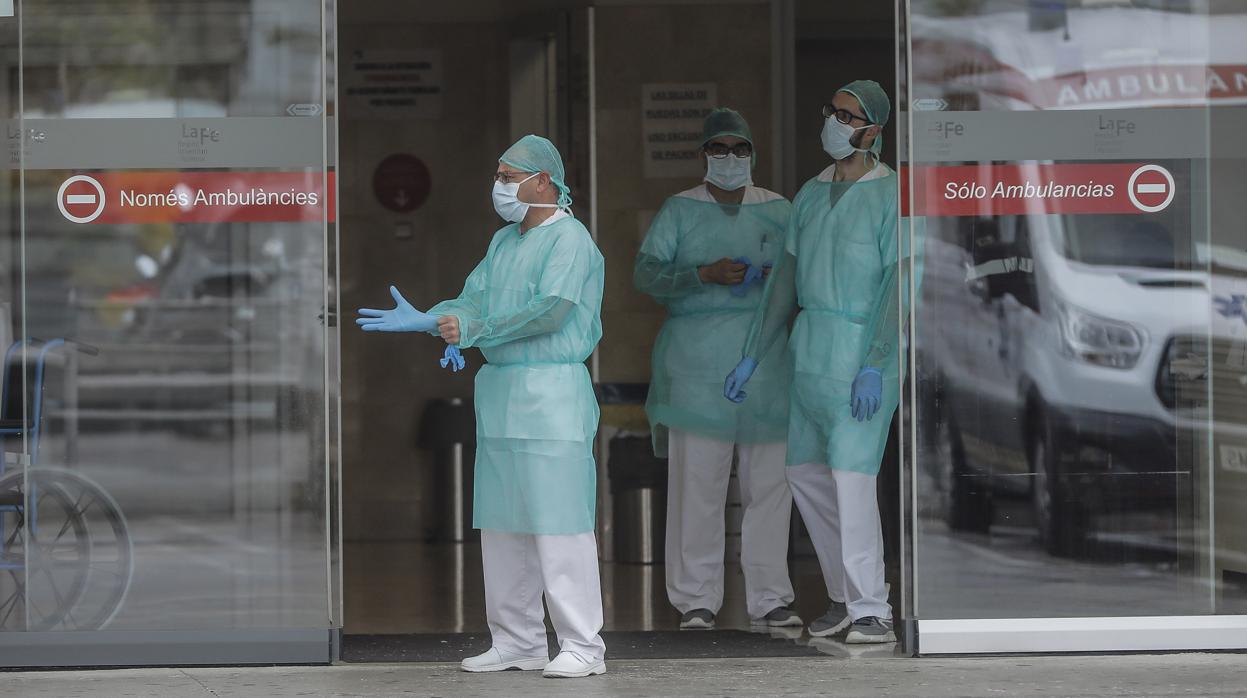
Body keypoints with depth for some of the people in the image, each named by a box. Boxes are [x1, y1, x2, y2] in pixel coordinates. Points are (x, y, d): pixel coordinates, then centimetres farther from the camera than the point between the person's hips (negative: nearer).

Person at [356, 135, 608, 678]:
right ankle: (518, 641, 16)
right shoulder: (504, 242, 19)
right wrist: (424, 321, -6)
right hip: (499, 390, 9)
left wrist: (474, 330, -17)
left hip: (551, 391, -9)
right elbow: (474, 301, 11)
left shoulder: (570, 240, -8)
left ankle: (582, 646, -8)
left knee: (557, 521, -10)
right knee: (501, 523, 9)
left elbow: (551, 310, -19)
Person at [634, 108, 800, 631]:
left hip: (766, 357, 2)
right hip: (698, 357, -2)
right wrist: (704, 275, -16)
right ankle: (696, 599, -1)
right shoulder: (680, 211, 8)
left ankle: (769, 597, 4)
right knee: (696, 477, -6)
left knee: (769, 479, -2)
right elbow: (646, 274, -1)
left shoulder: (778, 210, 15)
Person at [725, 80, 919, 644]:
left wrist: (874, 365, -23)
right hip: (811, 347, 8)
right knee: (806, 472, 10)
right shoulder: (811, 194, 12)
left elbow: (897, 283, -15)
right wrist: (751, 357, 12)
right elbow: (785, 279, 15)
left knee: (851, 474, -16)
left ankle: (871, 611, -14)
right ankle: (845, 595, 22)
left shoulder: (892, 195, -9)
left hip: (866, 349, -8)